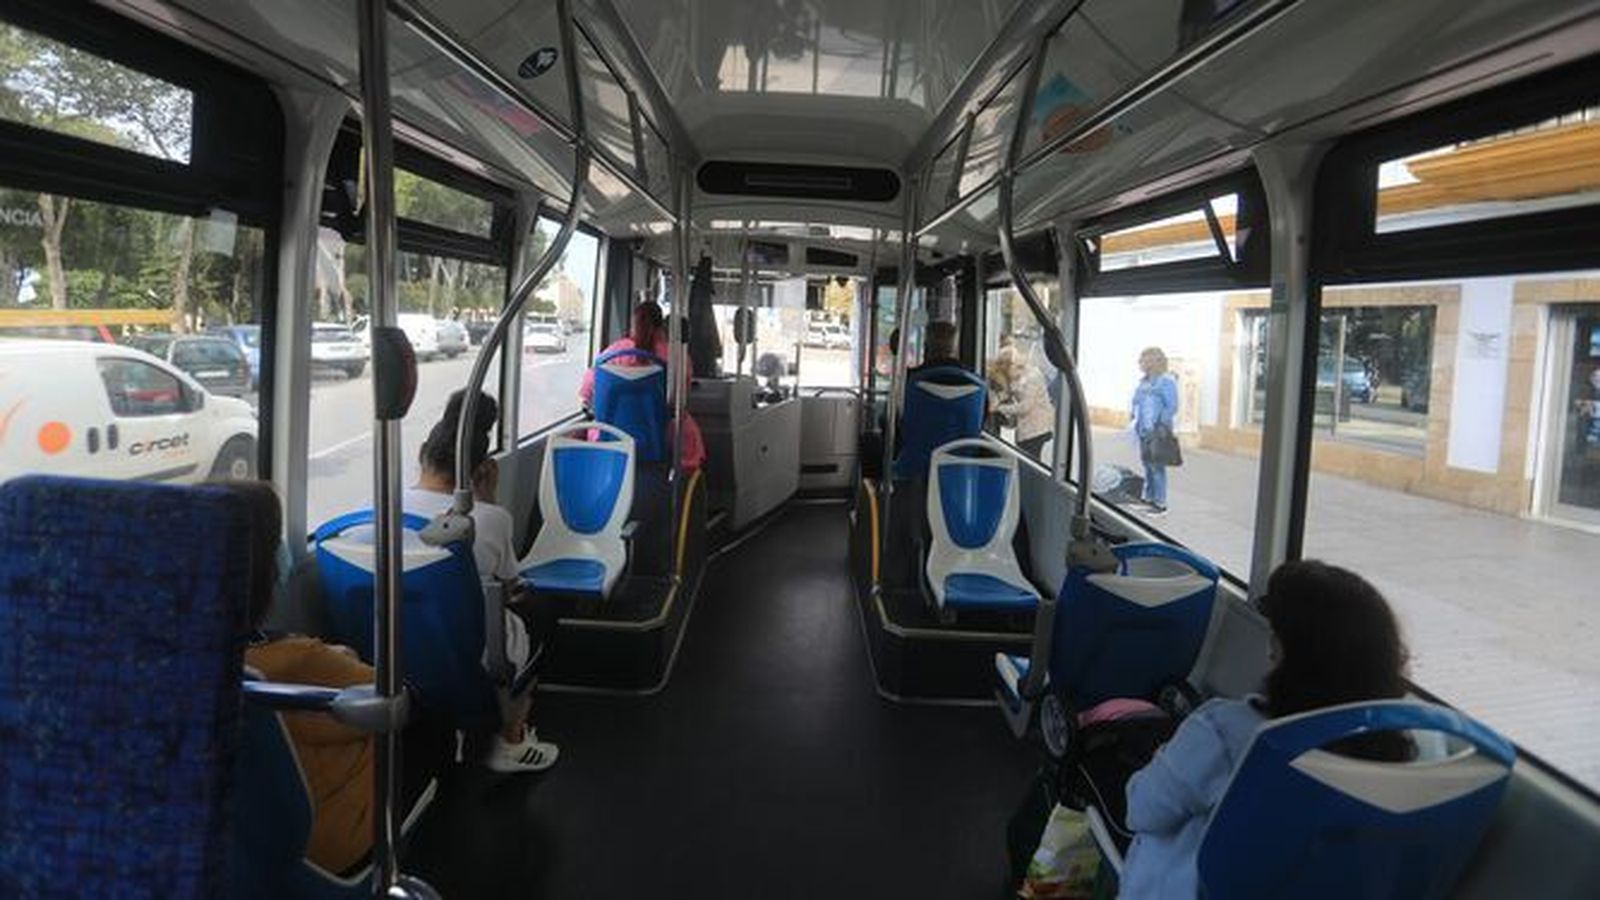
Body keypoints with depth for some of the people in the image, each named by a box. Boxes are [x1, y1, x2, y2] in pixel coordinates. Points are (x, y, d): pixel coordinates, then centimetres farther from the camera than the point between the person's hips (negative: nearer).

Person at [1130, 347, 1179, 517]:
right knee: (1147, 464, 13)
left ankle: (1160, 503, -2)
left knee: (1156, 466, -7)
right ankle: (1148, 498, 22)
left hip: (1157, 432, -8)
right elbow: (1136, 403, 24)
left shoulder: (1166, 381, -8)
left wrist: (1161, 425, -18)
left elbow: (1172, 407, -12)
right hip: (1144, 431, 8)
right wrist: (1135, 420, 12)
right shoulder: (1144, 382, 15)